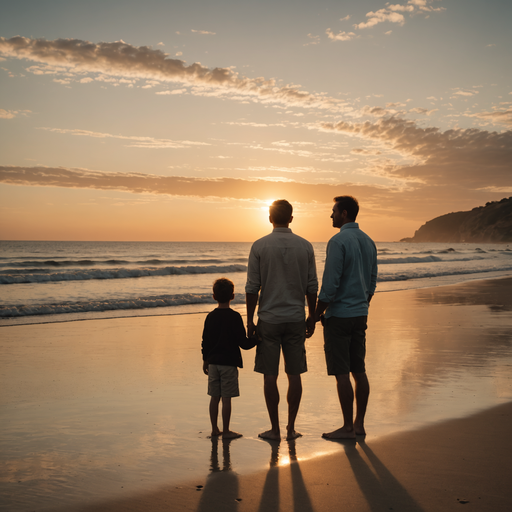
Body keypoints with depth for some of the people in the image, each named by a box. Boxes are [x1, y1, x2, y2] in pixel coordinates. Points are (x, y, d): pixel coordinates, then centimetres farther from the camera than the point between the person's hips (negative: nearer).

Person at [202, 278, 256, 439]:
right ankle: (226, 431, 6)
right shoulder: (235, 317, -12)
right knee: (226, 398, 0)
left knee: (215, 397, 12)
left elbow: (205, 341, 10)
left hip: (213, 362, 5)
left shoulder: (210, 317, 4)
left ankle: (214, 429, 19)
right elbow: (243, 343, -11)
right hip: (229, 362, -5)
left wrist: (206, 360, 20)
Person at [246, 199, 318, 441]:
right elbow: (312, 287, 3)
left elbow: (252, 287, -6)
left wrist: (249, 320, 1)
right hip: (296, 319, 2)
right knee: (294, 374, 9)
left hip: (269, 319, -2)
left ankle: (275, 429, 10)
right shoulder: (305, 246, 1)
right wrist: (311, 318, 13)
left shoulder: (259, 246, -5)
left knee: (270, 376, 5)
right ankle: (291, 428, 13)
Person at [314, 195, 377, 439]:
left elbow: (330, 284, -19)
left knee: (342, 373, -2)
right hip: (360, 315, 8)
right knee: (359, 370, 11)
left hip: (338, 316, -8)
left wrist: (316, 315, -9)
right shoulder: (368, 241, 11)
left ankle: (348, 427, 3)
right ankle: (359, 424, 18)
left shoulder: (338, 241, -15)